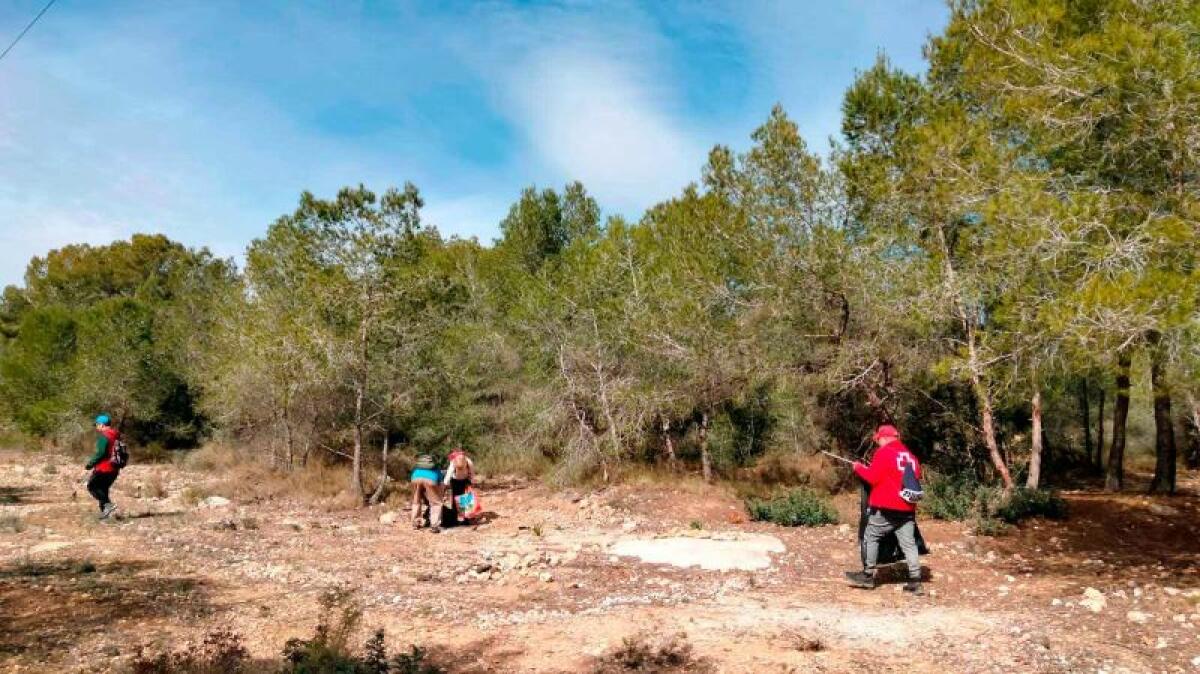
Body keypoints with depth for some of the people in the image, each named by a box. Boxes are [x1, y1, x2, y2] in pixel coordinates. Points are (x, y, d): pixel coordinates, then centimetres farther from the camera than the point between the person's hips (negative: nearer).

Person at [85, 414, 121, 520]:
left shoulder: (103, 436, -12)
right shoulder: (116, 436, 14)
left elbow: (100, 453, -21)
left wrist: (90, 464, -10)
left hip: (104, 468, -8)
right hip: (114, 469, 8)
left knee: (92, 486, 3)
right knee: (103, 489, 17)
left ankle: (108, 504, -11)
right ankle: (104, 511, 14)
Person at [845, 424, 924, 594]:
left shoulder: (884, 452, -7)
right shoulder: (911, 457, 13)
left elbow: (873, 478, -11)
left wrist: (859, 467, 4)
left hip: (886, 508, -6)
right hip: (907, 509, 6)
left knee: (871, 537, 8)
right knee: (909, 543, 6)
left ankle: (868, 575, 13)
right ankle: (915, 581, 2)